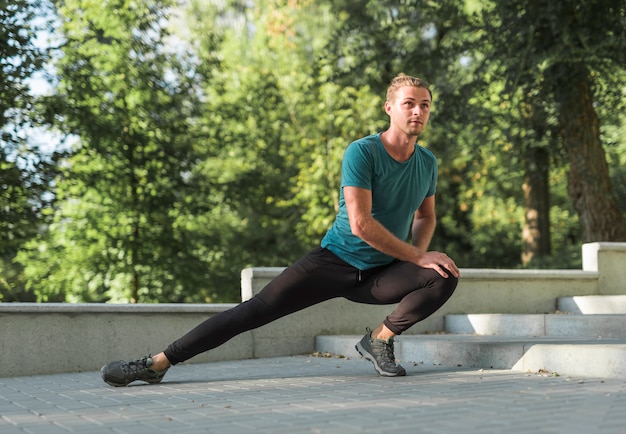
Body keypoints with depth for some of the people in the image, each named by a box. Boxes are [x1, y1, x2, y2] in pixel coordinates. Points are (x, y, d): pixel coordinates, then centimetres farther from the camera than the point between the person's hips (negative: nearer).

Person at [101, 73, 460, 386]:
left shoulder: (427, 163, 4)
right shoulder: (363, 152, -15)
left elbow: (426, 216, 21)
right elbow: (360, 224, -23)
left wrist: (421, 253, 0)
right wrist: (417, 256, -19)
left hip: (379, 274, 4)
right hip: (334, 261, -4)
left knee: (445, 279, -20)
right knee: (257, 309, -15)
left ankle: (381, 339, 1)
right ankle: (159, 363, -10)